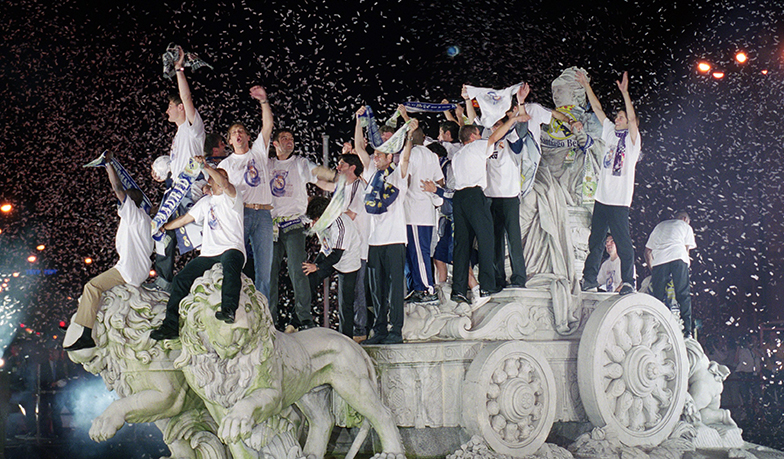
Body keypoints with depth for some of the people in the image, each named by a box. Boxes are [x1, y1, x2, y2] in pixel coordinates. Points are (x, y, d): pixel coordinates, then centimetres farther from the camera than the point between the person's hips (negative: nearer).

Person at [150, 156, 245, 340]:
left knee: (229, 262, -41)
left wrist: (205, 166, -26)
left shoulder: (231, 197, 6)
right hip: (208, 254, 6)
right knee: (181, 279, -9)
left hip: (232, 249, -6)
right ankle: (170, 326, -5)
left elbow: (224, 183, -17)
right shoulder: (205, 202, 24)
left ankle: (228, 309, -53)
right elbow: (184, 219, 30)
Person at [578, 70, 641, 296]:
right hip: (602, 197, 7)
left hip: (619, 200, -7)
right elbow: (597, 108, 17)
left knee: (623, 242, -7)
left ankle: (628, 283, -4)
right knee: (595, 240, 11)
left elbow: (632, 118, -20)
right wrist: (587, 87, 15)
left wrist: (625, 92, -28)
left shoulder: (631, 138, -3)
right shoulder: (610, 132, 14)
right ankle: (589, 279, 18)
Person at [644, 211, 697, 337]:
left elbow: (647, 252, 30)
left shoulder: (659, 226, 34)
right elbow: (687, 248, 18)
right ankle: (687, 330, -11)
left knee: (658, 297, 2)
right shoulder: (686, 227, 27)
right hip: (678, 256, -2)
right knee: (683, 295, -3)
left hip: (658, 260, 2)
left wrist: (652, 269, 34)